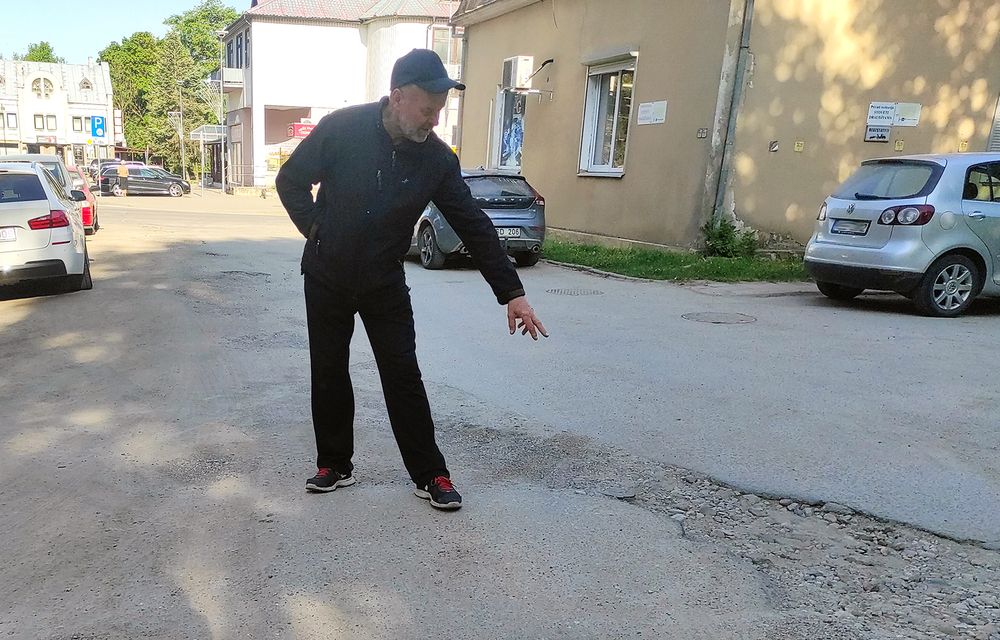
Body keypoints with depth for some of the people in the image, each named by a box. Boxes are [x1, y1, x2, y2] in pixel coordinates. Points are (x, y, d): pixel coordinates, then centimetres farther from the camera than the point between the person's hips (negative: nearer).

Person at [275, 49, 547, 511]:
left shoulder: (436, 158, -11)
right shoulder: (341, 128, -16)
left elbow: (473, 225, -10)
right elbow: (290, 181, -2)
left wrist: (511, 292, -13)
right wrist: (317, 232, -7)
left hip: (384, 284, 0)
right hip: (326, 278, 0)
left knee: (404, 377, -1)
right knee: (328, 374, 9)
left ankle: (429, 475, 10)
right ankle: (335, 466, 26)